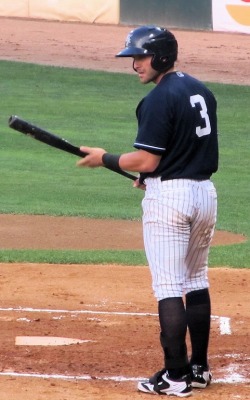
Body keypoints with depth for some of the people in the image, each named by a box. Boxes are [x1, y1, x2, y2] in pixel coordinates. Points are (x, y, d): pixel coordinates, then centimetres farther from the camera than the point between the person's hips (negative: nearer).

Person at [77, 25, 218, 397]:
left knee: (169, 287, -6)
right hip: (205, 191, 9)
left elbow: (146, 160, -17)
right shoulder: (202, 91, 11)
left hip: (169, 197, -9)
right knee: (196, 281, 17)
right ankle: (199, 368, 21)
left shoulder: (159, 99, -15)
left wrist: (104, 159, -2)